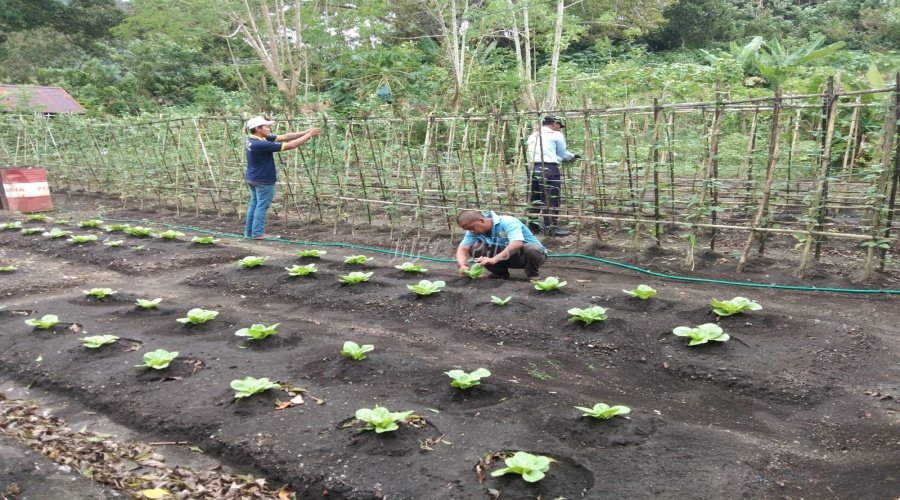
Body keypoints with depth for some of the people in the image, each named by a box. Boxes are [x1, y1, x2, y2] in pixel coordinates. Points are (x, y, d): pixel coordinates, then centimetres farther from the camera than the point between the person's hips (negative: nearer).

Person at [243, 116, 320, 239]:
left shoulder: (252, 140, 1)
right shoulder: (261, 144, -28)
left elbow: (283, 137, -2)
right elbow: (290, 145, -26)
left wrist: (305, 132, -6)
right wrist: (309, 135, -17)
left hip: (252, 179, 9)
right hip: (263, 181, -9)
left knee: (254, 204, 16)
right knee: (262, 206, 2)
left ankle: (249, 232, 22)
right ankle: (257, 233, 10)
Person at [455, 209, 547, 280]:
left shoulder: (507, 222, -28)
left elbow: (517, 244, -43)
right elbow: (462, 249, -14)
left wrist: (493, 259, -50)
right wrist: (462, 265, -36)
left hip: (525, 255, -5)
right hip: (505, 257, 5)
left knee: (531, 250, -41)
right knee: (474, 248, -14)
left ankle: (533, 275, -9)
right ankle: (500, 273, 4)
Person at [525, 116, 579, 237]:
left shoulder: (533, 136, 21)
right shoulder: (556, 135, 2)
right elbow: (563, 154, 6)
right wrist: (572, 157, 28)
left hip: (534, 168, 7)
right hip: (549, 168, -7)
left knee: (535, 198, 13)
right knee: (551, 199, -3)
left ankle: (532, 225, 17)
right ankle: (551, 227, -2)